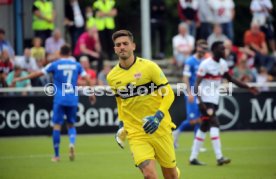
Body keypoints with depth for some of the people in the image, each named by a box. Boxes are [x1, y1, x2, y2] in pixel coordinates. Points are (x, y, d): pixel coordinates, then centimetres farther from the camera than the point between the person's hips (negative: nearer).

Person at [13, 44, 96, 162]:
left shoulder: (55, 65, 1)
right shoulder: (76, 65, 7)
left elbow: (38, 73, 1)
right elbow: (87, 79, 4)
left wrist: (21, 78, 10)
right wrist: (92, 93, 16)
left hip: (60, 99, -2)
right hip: (73, 99, 2)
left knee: (57, 125, 1)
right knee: (71, 125, 15)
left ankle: (56, 155, 1)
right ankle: (72, 143, -15)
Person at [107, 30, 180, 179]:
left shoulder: (149, 67, -8)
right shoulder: (112, 77, 3)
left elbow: (169, 94, -5)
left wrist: (159, 116, -19)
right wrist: (121, 124, 12)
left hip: (159, 129, -1)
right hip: (135, 133, 1)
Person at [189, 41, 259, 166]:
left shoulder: (223, 63, 9)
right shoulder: (206, 64, -14)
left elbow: (230, 79, 21)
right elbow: (197, 84, -16)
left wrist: (248, 88, 17)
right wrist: (200, 101, -28)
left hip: (214, 100, 8)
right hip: (205, 100, -8)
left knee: (204, 128, 10)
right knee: (214, 124, -18)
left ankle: (193, 158, 15)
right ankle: (219, 157, -22)